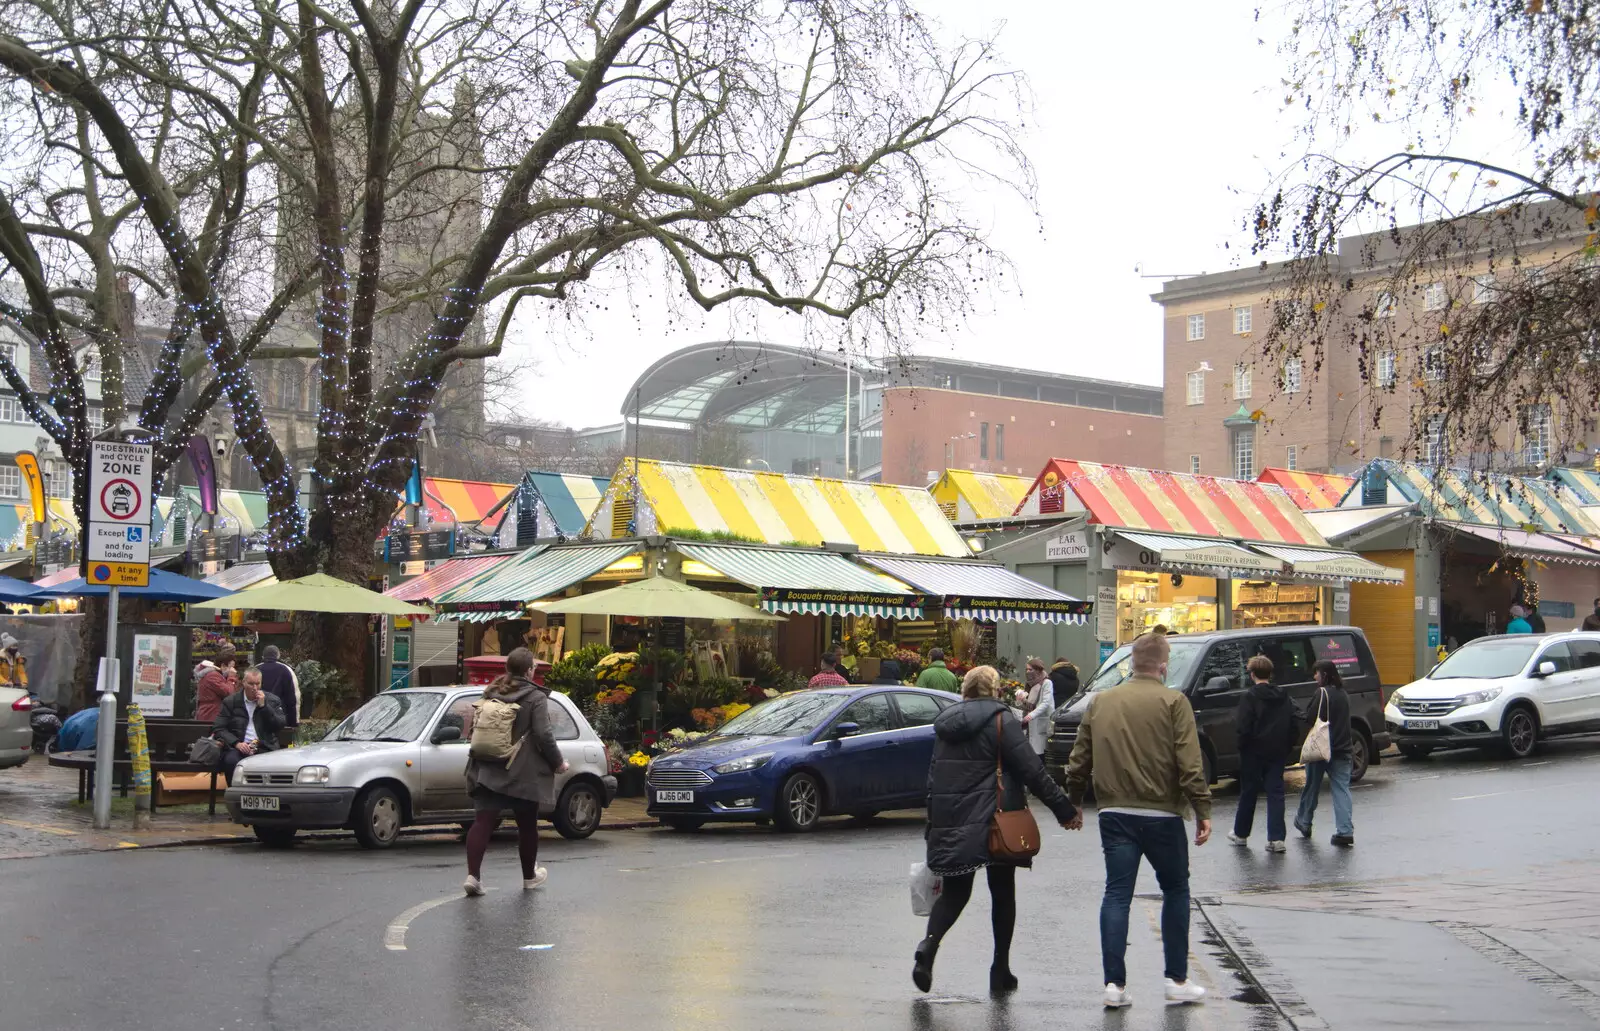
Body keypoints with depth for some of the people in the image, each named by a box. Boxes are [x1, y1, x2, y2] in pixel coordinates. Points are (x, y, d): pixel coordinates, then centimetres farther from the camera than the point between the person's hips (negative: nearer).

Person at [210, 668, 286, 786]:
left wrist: (263, 706, -5)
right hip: (238, 747, 0)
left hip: (264, 748, 0)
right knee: (231, 761, -34)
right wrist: (236, 743, -11)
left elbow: (280, 726, 3)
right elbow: (218, 728, 5)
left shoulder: (271, 701, 14)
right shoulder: (230, 702, 12)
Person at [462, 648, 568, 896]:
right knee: (527, 825, 12)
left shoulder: (490, 694, 9)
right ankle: (530, 876, 27)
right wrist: (558, 763, -4)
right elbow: (543, 735, -15)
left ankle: (472, 875, -17)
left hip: (488, 771, 4)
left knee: (483, 821, -2)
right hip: (524, 773, -4)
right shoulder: (535, 697, -8)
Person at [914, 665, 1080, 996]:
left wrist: (933, 826, 18)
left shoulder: (946, 723, 12)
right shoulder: (1001, 720, -6)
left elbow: (934, 777, 14)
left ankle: (929, 944, -17)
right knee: (1002, 891, 9)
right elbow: (1032, 770, -11)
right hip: (994, 822, -4)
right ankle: (1001, 972, 12)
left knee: (955, 890, 11)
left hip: (950, 821, 4)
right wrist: (1064, 810, -5)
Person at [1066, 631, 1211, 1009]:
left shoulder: (1099, 702, 7)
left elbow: (1080, 761, 12)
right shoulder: (1173, 702, -7)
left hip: (1115, 814, 3)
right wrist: (1202, 811, -7)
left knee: (1117, 895, 6)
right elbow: (1190, 764, -12)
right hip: (1162, 814, -3)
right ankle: (1177, 980, 15)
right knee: (1175, 891, 12)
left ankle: (1115, 983, 1)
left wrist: (1072, 802, 23)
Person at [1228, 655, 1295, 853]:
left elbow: (1242, 727, -17)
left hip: (1254, 752, -4)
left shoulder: (1250, 697, -14)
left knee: (1248, 793, 9)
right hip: (1278, 752, 4)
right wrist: (1287, 747, 13)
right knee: (1275, 793, 3)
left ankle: (1241, 834, 23)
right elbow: (1293, 725, 8)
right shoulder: (1283, 696, 6)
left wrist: (1242, 744, -2)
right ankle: (1277, 838, -6)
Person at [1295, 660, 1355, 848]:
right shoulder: (1343, 694, 13)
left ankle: (1304, 822, 29)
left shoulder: (1323, 693, -12)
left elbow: (1313, 719, -18)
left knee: (1311, 785, 12)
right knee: (1342, 788, 0)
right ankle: (1345, 832, -9)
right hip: (1342, 749, 6)